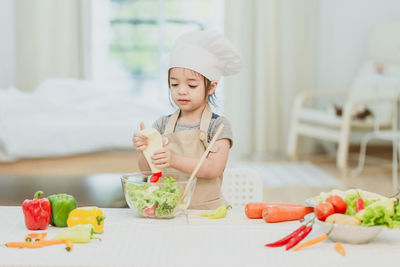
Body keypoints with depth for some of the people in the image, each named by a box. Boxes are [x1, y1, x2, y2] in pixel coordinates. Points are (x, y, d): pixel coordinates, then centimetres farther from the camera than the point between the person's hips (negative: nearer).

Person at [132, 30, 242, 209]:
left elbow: (214, 168, -13)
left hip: (206, 210, -3)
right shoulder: (163, 124, 10)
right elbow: (146, 169, 6)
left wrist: (175, 160, -25)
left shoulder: (218, 125, 1)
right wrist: (145, 150, -15)